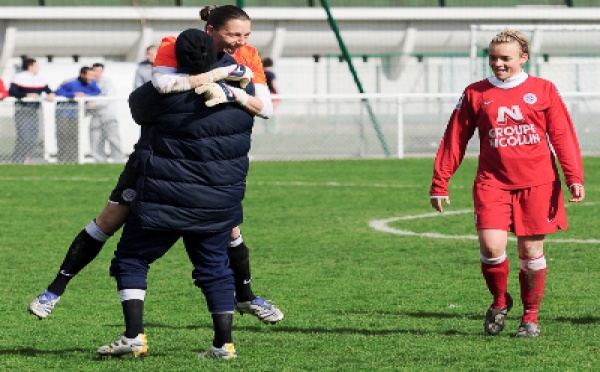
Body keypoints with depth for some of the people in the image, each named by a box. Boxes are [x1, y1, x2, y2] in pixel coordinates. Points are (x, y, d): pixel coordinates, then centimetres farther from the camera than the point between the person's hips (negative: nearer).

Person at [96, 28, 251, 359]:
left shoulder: (163, 95, -16)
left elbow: (136, 105, 4)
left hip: (166, 201, -4)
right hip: (220, 203, 4)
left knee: (132, 258, 8)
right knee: (214, 266, 15)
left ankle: (134, 336, -3)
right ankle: (224, 343, 10)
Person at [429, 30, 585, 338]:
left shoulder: (543, 90, 5)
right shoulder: (476, 94, 6)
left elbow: (563, 136, 3)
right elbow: (454, 140, 7)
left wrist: (574, 178, -7)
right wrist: (440, 183, 4)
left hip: (537, 185, 0)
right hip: (493, 182, 0)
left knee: (531, 252, 3)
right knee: (491, 246, -16)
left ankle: (531, 316, 21)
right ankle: (499, 301, 12)